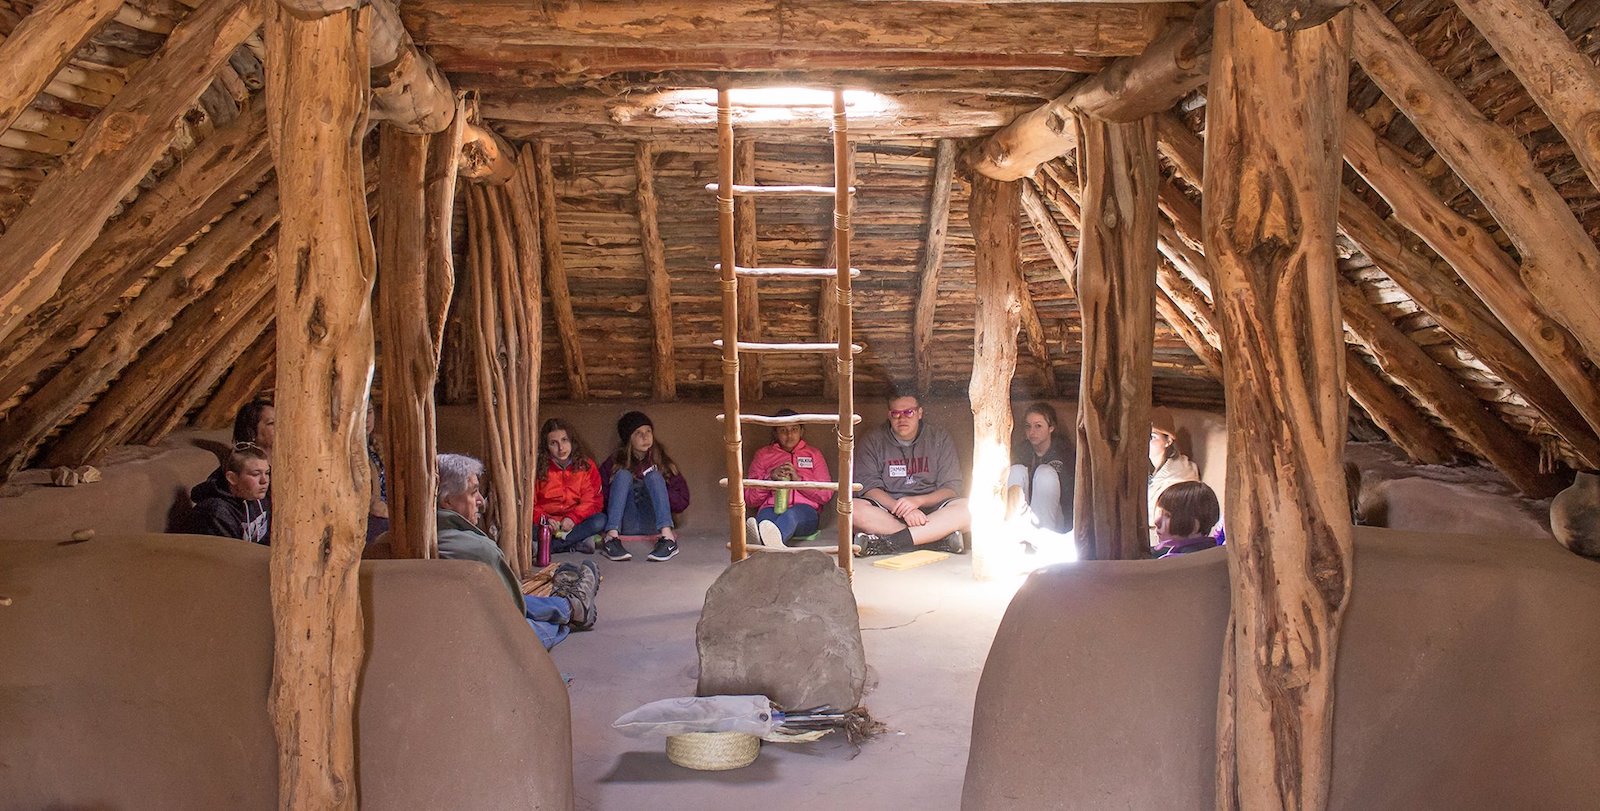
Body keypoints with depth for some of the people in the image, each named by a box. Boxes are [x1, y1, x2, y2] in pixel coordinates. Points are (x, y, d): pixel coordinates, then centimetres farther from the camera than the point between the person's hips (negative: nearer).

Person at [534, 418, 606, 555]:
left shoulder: (586, 465, 1)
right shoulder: (537, 468, -2)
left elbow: (592, 501, -4)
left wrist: (573, 517, -23)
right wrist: (544, 519, -25)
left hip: (573, 522, 1)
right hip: (547, 522, -1)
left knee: (600, 520, -29)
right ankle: (578, 542, -30)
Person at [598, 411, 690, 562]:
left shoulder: (662, 462, 11)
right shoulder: (614, 463, 9)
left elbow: (682, 501, 5)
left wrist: (655, 488, -7)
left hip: (654, 525, 0)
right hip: (626, 525, 0)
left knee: (654, 476, -19)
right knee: (623, 474, -18)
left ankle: (667, 537, -41)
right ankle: (611, 537, -40)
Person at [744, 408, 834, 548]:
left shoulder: (813, 454, 25)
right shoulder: (763, 455, 26)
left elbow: (826, 494, 12)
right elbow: (749, 499, 17)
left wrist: (798, 479, -3)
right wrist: (770, 478, -1)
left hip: (804, 510, -1)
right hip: (771, 508, 1)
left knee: (791, 515, -40)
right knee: (765, 516, -39)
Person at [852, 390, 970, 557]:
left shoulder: (940, 439, 8)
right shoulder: (873, 442, 7)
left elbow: (951, 488, 1)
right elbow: (868, 487, -6)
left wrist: (918, 501, -18)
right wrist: (900, 508, -23)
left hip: (931, 509, 1)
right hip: (887, 510, -1)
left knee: (967, 508, -30)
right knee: (852, 509, -33)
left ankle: (886, 543, -36)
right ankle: (939, 537, -34)